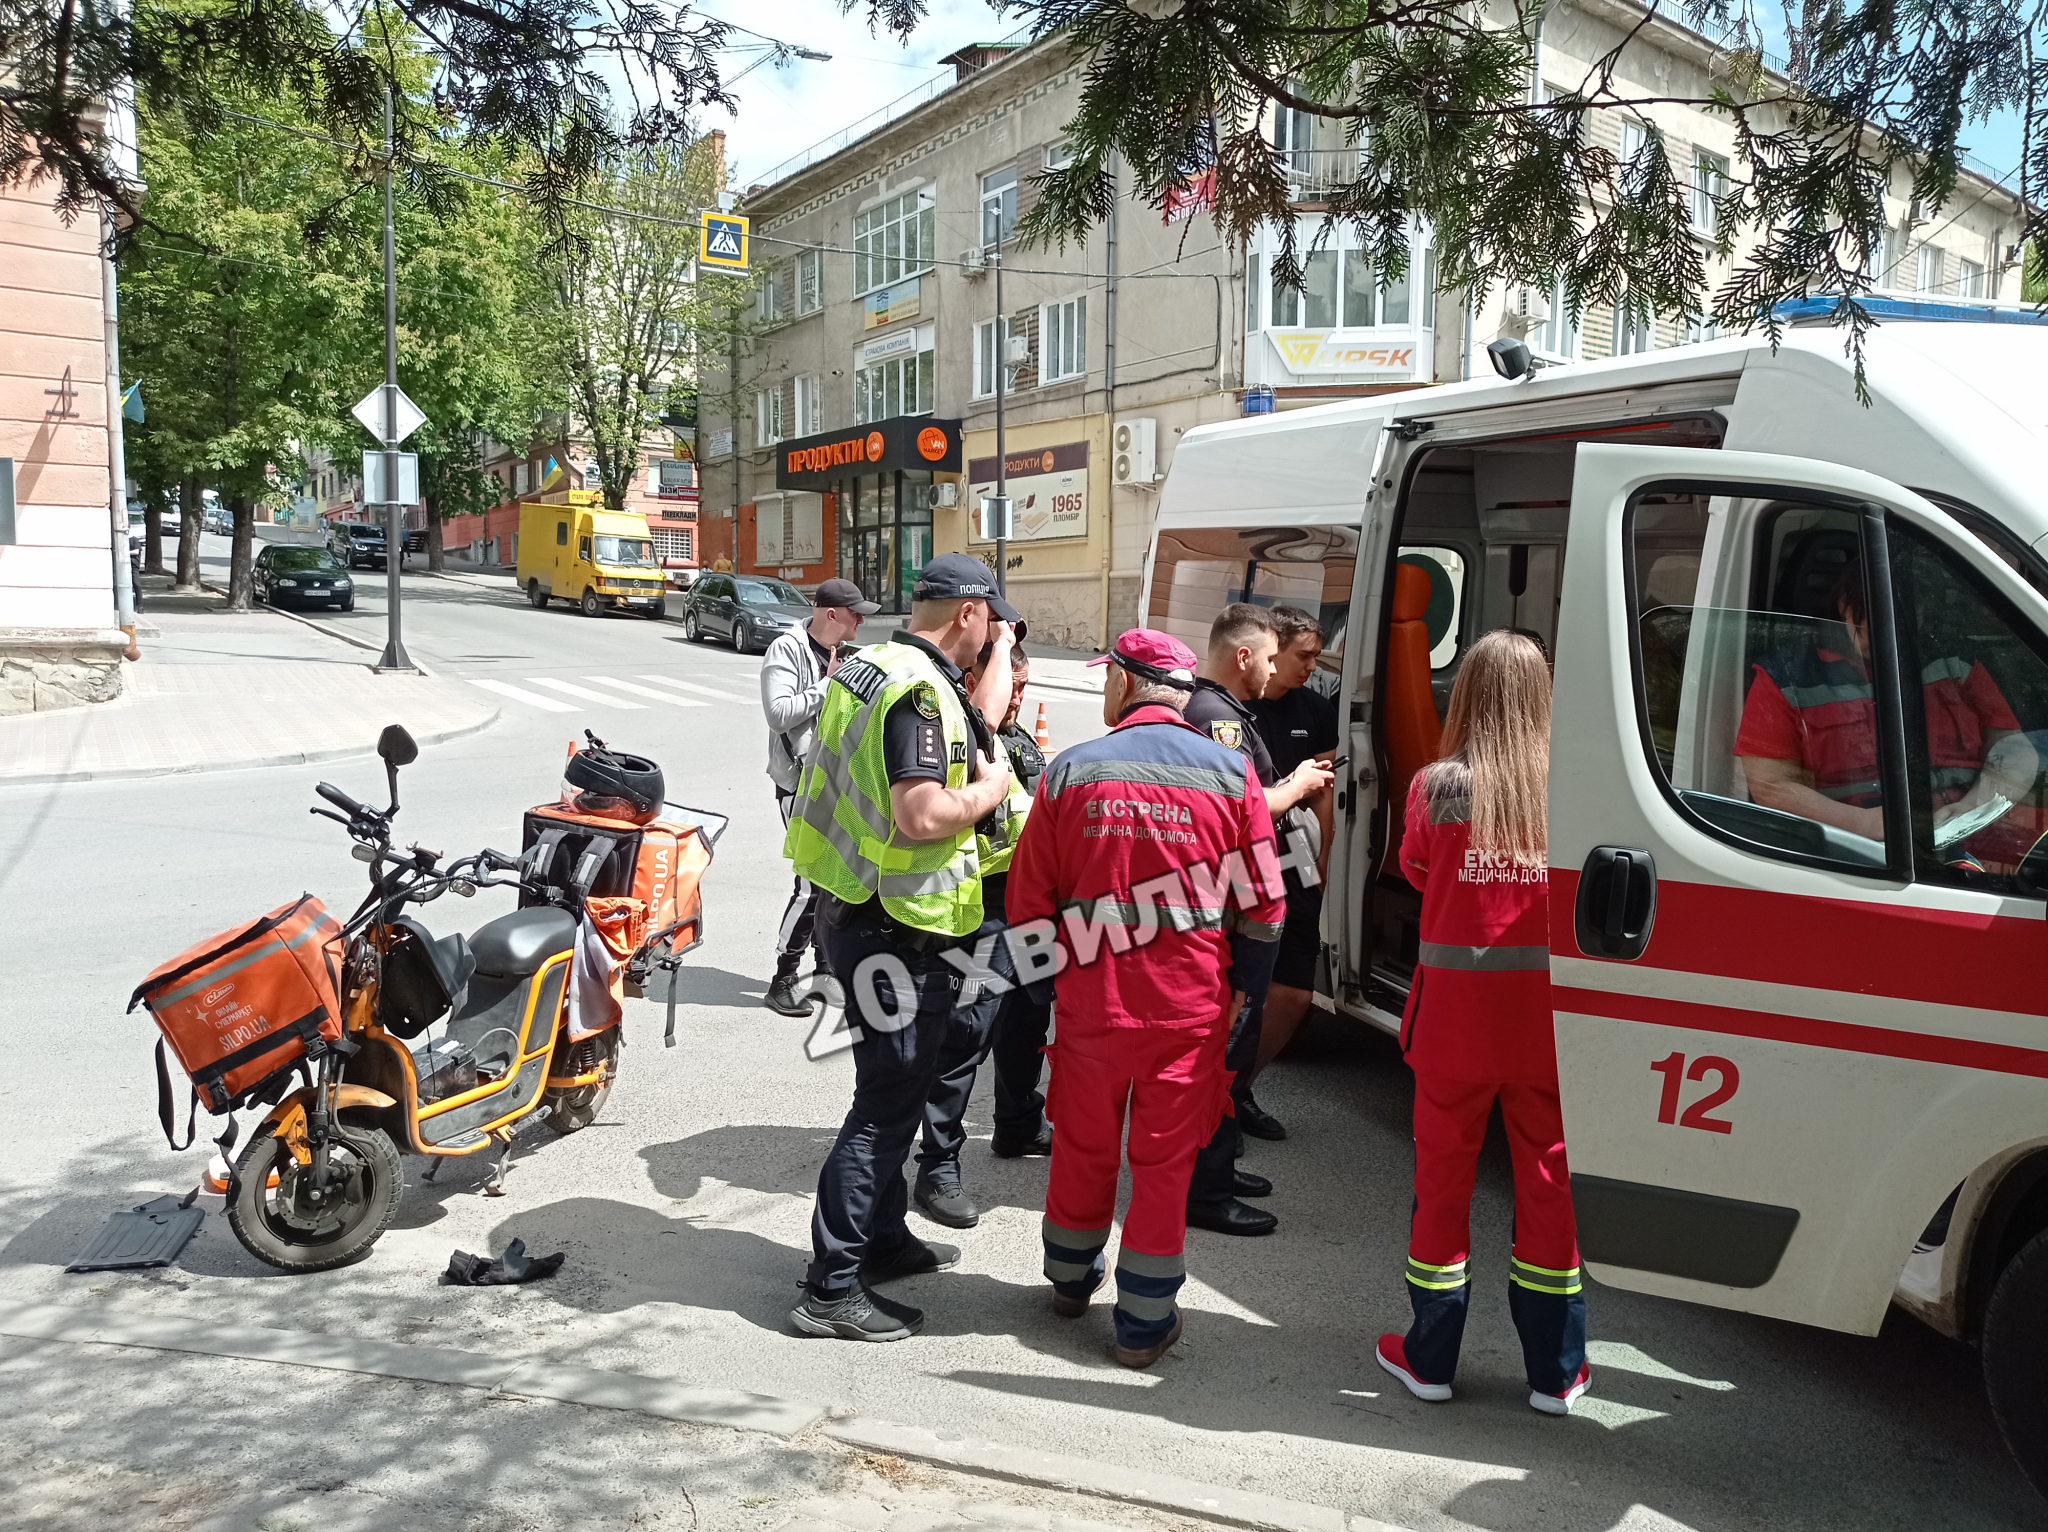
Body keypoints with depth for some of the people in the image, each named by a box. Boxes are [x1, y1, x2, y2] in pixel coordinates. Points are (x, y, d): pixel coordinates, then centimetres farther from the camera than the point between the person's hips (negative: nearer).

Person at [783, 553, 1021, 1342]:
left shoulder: (866, 667, 11)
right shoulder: (921, 691, -21)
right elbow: (921, 817, -29)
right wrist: (991, 787, -12)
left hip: (852, 910, 11)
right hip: (896, 928, -11)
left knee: (893, 1084, 23)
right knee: (890, 1098, -2)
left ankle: (883, 1237, 38)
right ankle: (833, 1286, 6)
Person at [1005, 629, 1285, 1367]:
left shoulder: (1068, 772, -5)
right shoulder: (1231, 774, -6)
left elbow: (1027, 901, 0)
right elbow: (1263, 904, -2)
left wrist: (1050, 976, 14)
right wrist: (1242, 990, 10)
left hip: (1090, 1002, 1)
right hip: (1190, 1008, -1)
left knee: (1083, 1145, 19)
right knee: (1165, 1160, 10)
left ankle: (1071, 1279, 39)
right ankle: (1144, 1323, 18)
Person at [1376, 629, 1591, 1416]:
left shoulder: (1436, 786, -10)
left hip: (1456, 1006, -1)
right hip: (1545, 1011, 1)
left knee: (1443, 1172, 12)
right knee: (1550, 1176, 12)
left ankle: (1430, 1358, 22)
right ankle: (1555, 1372, 22)